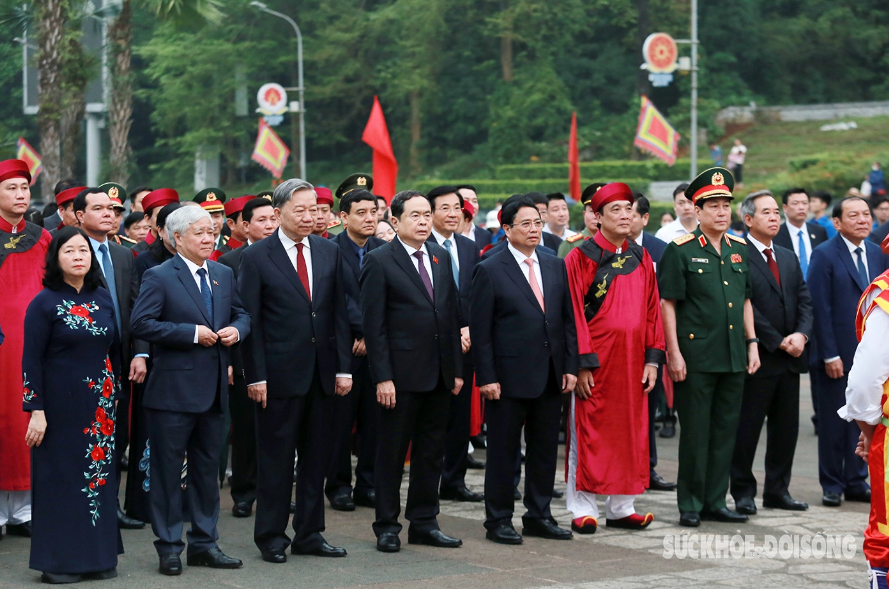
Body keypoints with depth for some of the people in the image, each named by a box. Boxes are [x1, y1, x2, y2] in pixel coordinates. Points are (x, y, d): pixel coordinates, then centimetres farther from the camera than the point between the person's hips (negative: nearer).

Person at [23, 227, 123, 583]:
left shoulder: (103, 299, 7)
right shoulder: (44, 303, -7)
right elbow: (31, 360, -8)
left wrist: (117, 396, 10)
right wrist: (35, 410, -13)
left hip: (101, 404, 5)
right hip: (60, 403, -4)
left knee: (100, 474, 7)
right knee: (60, 477, 1)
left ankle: (98, 556, 15)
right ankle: (58, 562, 8)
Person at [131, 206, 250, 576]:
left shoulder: (224, 275, 12)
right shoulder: (159, 277, -7)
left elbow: (241, 314, 20)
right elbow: (141, 323, -16)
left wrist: (236, 330, -4)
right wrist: (192, 333, -18)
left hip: (213, 390, 6)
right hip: (173, 389, -6)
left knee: (207, 469, 13)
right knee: (167, 471, 0)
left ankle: (204, 544, 22)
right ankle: (169, 548, 8)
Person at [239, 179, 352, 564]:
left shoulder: (329, 252, 9)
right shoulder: (256, 257, -5)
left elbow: (339, 313, 9)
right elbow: (250, 321, -6)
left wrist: (343, 367, 3)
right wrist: (255, 376, -11)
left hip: (321, 373, 5)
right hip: (279, 373, -4)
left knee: (316, 456, 10)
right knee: (275, 457, 3)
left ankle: (309, 534, 19)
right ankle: (271, 536, 12)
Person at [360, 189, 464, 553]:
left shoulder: (441, 257, 12)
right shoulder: (379, 261, -6)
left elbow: (452, 314, 15)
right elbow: (373, 325, -9)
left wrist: (457, 368, 10)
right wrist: (382, 376, -15)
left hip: (439, 373, 6)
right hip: (402, 373, -6)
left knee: (432, 451, 11)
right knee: (392, 452, 3)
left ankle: (424, 522, 20)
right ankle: (387, 526, 12)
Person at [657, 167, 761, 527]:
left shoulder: (739, 250, 12)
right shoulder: (680, 250, -5)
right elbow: (668, 304, -7)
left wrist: (752, 343, 11)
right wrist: (674, 353, -12)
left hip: (734, 358, 6)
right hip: (695, 358, -5)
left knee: (725, 431, 9)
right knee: (695, 433, 0)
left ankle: (716, 501, 17)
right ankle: (690, 504, 8)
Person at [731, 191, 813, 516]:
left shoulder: (789, 257, 16)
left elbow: (804, 300, 12)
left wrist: (801, 334, -7)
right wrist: (778, 342, -14)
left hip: (790, 357, 7)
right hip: (758, 358, -7)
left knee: (786, 428, 10)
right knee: (747, 428, 1)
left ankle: (778, 490, 19)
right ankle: (743, 492, 10)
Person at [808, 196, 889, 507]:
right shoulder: (824, 256, -8)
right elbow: (820, 308, -11)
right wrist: (830, 355, -15)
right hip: (837, 355, -5)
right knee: (833, 423, 4)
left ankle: (856, 481, 20)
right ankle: (832, 485, 14)